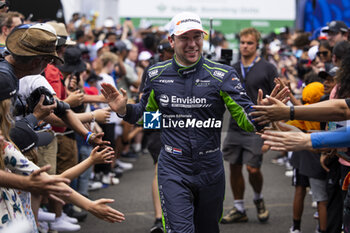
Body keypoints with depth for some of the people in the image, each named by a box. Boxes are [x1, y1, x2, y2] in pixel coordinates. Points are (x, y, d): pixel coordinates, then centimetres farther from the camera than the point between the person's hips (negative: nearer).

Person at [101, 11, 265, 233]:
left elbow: (248, 119, -11)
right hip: (173, 170, -1)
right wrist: (124, 109, -4)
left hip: (210, 170, 1)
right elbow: (145, 113, 16)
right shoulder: (156, 75, 0)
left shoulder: (222, 75, -7)